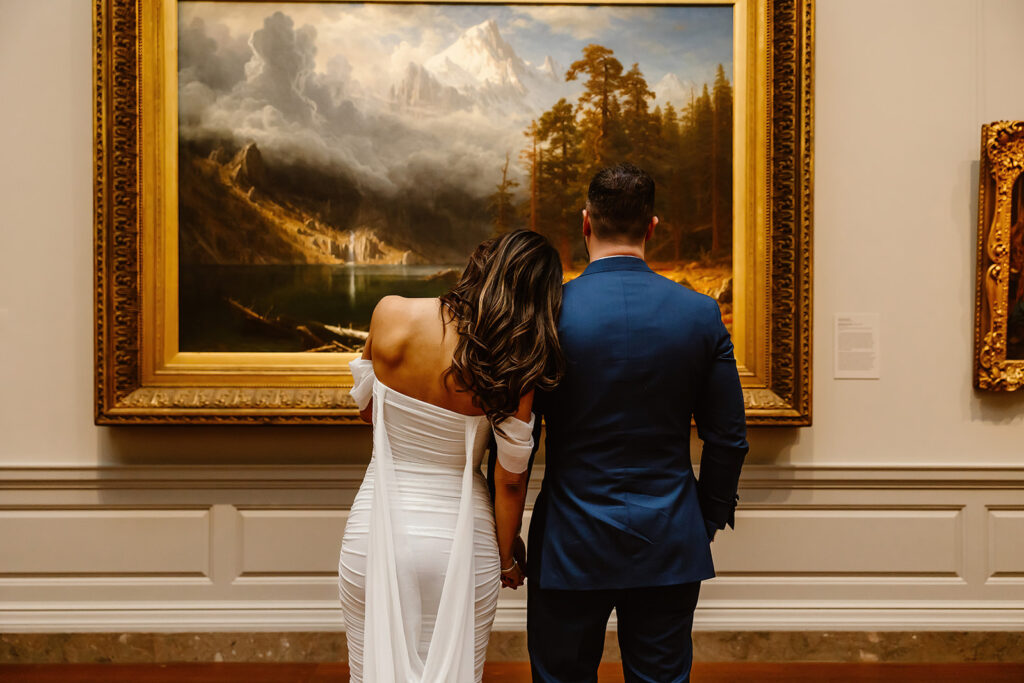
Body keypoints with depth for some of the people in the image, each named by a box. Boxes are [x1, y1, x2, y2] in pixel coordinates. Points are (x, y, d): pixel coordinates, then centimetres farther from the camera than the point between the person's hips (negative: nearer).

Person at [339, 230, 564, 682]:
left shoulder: (391, 314, -12)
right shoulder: (515, 369, -15)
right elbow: (510, 480, -6)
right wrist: (507, 557, 10)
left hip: (378, 533, 1)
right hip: (460, 541, -1)